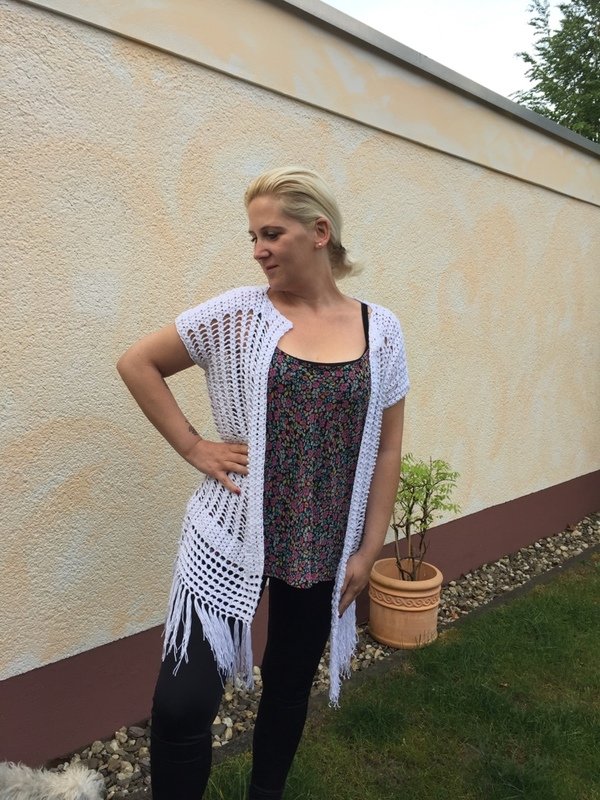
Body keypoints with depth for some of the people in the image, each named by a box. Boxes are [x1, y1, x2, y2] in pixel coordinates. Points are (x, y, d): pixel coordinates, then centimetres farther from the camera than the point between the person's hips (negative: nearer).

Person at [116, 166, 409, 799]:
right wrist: (193, 447, -6)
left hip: (324, 548, 2)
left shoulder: (380, 330, -1)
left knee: (290, 682, 20)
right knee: (183, 704, -7)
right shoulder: (237, 314, -6)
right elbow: (137, 363, 1)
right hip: (233, 535, -2)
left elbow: (387, 449, 3)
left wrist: (368, 549, 2)